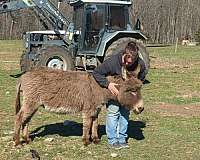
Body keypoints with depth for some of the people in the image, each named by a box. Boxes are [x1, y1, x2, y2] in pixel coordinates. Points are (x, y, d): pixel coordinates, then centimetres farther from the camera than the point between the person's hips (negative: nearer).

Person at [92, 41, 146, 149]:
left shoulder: (140, 64, -25)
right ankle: (112, 140, 2)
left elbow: (141, 79, -2)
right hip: (113, 88, -3)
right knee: (113, 111, -8)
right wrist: (107, 84, -34)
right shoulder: (112, 61, -34)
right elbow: (96, 73, -25)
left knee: (125, 112, 5)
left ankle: (122, 139, 17)